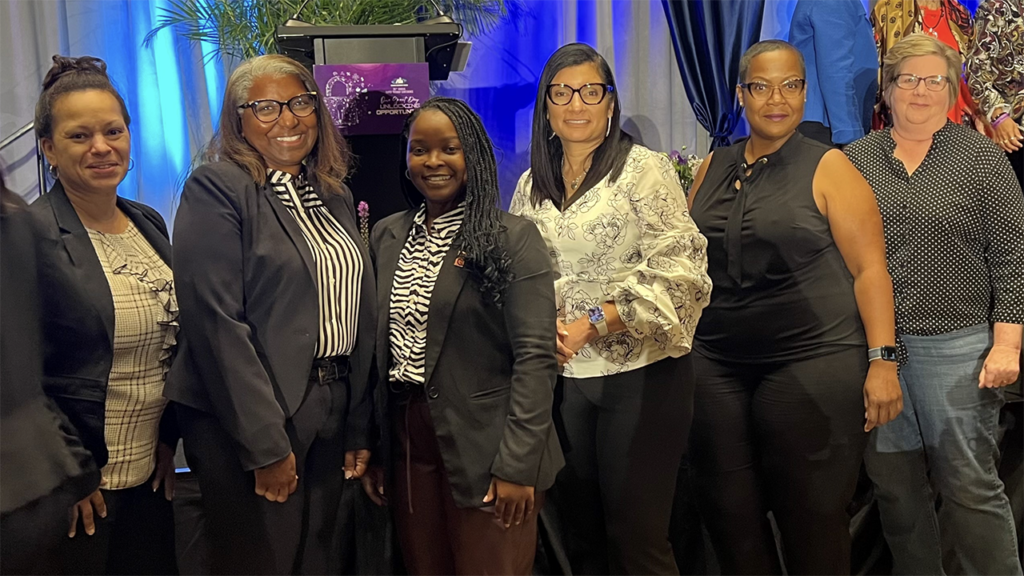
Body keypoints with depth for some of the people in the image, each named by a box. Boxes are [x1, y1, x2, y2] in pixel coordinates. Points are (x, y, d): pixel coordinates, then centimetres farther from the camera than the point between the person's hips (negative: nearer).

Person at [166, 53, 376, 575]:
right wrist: (266, 445, -19)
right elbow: (217, 322, -17)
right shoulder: (216, 189, -10)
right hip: (250, 427, -7)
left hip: (330, 416, 7)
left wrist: (358, 429, 9)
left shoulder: (334, 195, 11)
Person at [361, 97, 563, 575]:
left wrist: (516, 465, -17)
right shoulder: (387, 236, 8)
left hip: (483, 447, -5)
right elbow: (377, 346, 10)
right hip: (406, 441, 5)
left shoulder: (513, 239, -8)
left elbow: (535, 359, -13)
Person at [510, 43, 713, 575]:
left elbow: (678, 271, -13)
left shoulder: (643, 169, -6)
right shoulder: (532, 186, 10)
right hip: (563, 376, 5)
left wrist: (594, 323, -19)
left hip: (641, 373, -5)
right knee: (578, 532, 14)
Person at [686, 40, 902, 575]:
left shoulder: (827, 168, -1)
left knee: (811, 518, 3)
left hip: (812, 364, -4)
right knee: (728, 514, 9)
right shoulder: (712, 168, 11)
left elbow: (869, 268, -5)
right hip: (716, 365, 4)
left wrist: (882, 360, -13)